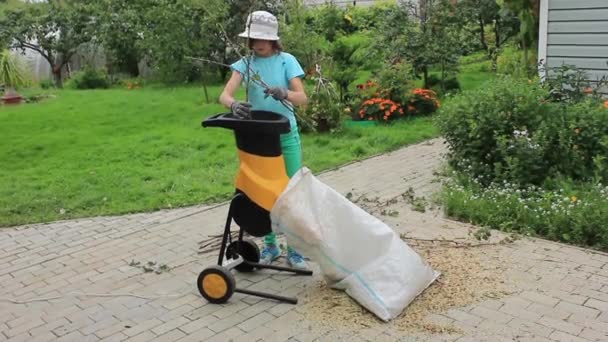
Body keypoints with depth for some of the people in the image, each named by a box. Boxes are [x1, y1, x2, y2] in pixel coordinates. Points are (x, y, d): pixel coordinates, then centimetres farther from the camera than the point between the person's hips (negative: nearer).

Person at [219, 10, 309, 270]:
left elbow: (302, 98, -13)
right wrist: (234, 105, -38)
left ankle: (294, 249, 11)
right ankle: (270, 245, 23)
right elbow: (225, 95, -15)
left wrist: (284, 93, -35)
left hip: (286, 135, -1)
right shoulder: (245, 63, -1)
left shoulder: (287, 61, -4)